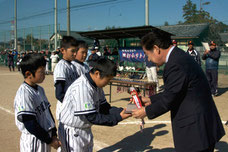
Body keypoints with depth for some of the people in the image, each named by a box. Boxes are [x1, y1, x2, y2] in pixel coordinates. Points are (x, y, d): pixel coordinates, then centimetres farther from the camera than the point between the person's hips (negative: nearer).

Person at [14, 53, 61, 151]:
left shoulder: (40, 89, 6)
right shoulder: (24, 94, -20)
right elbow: (30, 124, -21)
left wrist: (53, 135, 5)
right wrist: (49, 140, -14)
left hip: (46, 137, 7)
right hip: (33, 141, -7)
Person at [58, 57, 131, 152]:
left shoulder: (97, 85, -2)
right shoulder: (82, 87, -29)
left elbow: (104, 108, 0)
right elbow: (92, 117, -28)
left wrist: (121, 111, -15)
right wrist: (117, 118, -25)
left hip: (86, 129, 8)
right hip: (72, 132, -8)